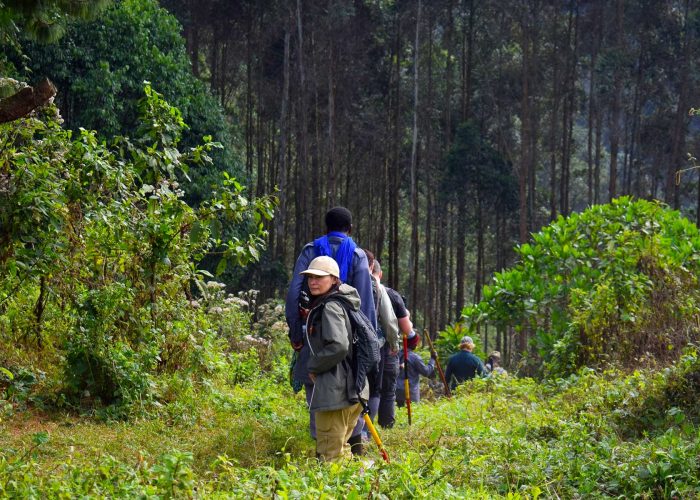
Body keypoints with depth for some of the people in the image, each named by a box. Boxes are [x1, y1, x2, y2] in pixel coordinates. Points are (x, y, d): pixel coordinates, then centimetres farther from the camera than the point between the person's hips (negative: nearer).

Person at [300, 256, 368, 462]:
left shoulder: (330, 307, -13)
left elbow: (338, 346, -25)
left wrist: (313, 366, -11)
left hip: (335, 391, -10)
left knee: (329, 455, -8)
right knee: (340, 449, 18)